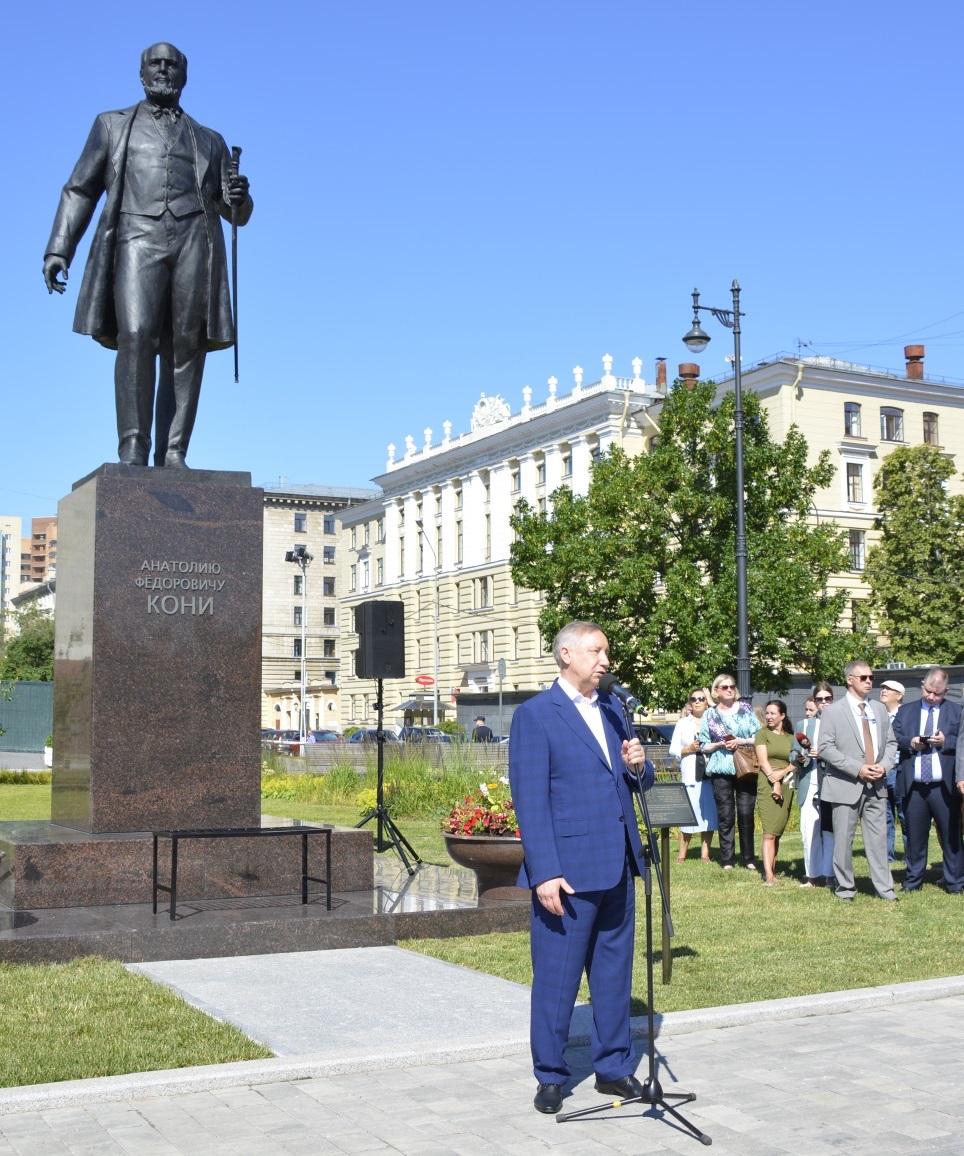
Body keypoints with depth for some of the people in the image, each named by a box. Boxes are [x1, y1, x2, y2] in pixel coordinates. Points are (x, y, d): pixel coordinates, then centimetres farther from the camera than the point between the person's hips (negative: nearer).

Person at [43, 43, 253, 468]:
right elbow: (80, 191, 19)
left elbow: (237, 215, 25)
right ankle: (132, 451, -23)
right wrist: (58, 249, 5)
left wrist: (238, 198, 0)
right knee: (136, 337, -21)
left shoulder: (210, 141, 28)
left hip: (194, 241, 2)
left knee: (186, 350, -10)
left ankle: (172, 454, -12)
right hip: (137, 237, -2)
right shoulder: (112, 125, 26)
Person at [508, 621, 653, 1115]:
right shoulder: (535, 715, -8)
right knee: (556, 979, 4)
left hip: (617, 867, 7)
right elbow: (530, 800, -12)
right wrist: (545, 874, -18)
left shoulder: (612, 710, 13)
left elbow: (635, 781, 20)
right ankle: (550, 1076, 19)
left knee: (614, 973, 15)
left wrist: (639, 764, -4)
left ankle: (614, 1068, 28)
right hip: (568, 870, -6)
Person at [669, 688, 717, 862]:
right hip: (690, 774, 0)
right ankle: (681, 854, 3)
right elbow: (673, 750, 11)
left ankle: (705, 853, 9)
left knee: (709, 813, 1)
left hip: (710, 774, 0)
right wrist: (689, 749, -4)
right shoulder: (683, 723, 13)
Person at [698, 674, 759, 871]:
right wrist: (720, 744, -8)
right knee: (725, 816, -2)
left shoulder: (746, 709, 9)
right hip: (721, 770, 0)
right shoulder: (709, 715, 8)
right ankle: (727, 860, 3)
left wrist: (741, 741, -9)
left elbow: (759, 737, 6)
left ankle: (748, 859, 7)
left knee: (746, 814, -1)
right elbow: (703, 746, 9)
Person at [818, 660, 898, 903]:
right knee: (844, 839, 1)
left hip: (877, 785, 4)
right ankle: (845, 889, 13)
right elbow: (825, 748, -10)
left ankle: (884, 888, 11)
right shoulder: (833, 712, -3)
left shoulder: (880, 710, 13)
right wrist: (857, 769, -16)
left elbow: (891, 743, 15)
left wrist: (884, 765, -5)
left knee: (878, 838, 5)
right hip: (846, 785, -4)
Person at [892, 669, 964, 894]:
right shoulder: (906, 711, 14)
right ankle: (913, 881, 18)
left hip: (945, 787, -2)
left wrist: (946, 742, -16)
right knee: (915, 837, 8)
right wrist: (910, 742, -11)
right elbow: (893, 738, 6)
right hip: (913, 787, 2)